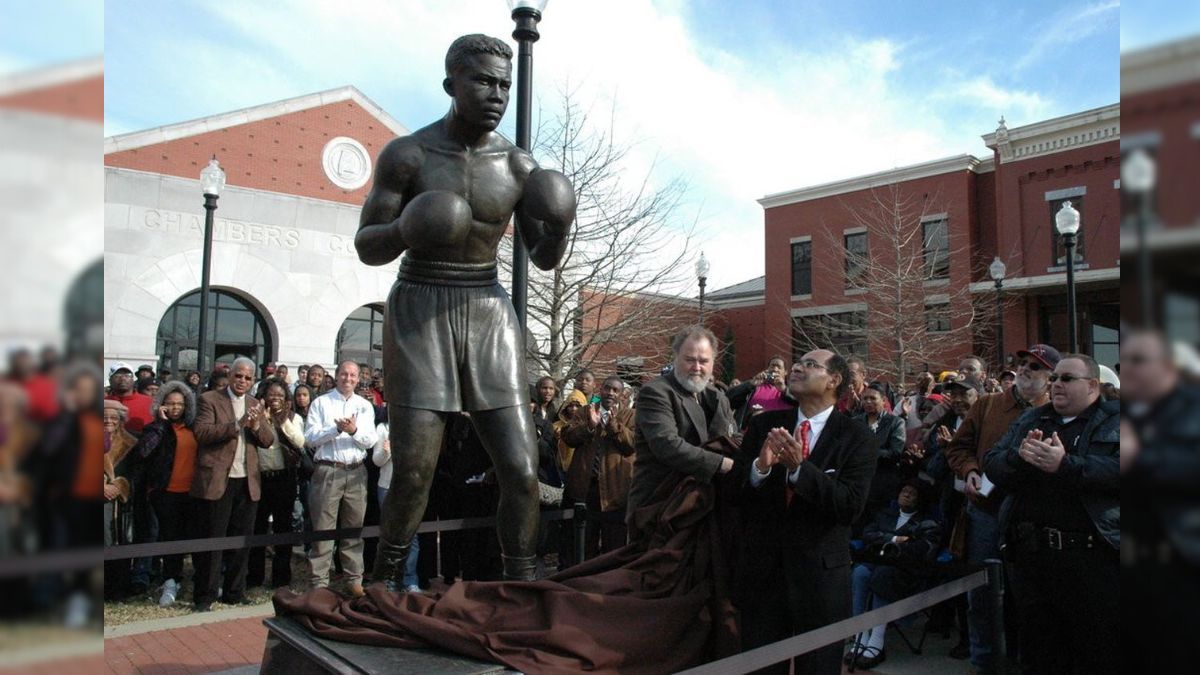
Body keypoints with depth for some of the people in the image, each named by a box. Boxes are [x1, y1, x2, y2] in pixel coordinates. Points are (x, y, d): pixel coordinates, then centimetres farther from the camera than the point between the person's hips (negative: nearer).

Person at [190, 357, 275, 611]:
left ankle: (234, 593, 24)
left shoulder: (255, 405, 14)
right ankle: (204, 597, 13)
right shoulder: (209, 399, -1)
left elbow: (269, 441, 8)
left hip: (247, 482, 5)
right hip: (216, 481, -5)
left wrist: (257, 426, -12)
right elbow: (201, 432, -15)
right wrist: (237, 424, -23)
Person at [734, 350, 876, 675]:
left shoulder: (857, 437, -6)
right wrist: (760, 467, -20)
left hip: (821, 574, -2)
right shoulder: (765, 424, 3)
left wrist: (799, 468, -26)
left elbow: (851, 505, -17)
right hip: (761, 568, 2)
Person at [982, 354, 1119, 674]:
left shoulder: (1115, 418, 2)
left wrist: (1065, 465, -24)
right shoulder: (1030, 419, 15)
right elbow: (992, 464, 5)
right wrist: (1020, 457, -15)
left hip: (1092, 555, -4)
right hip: (1031, 554, 5)